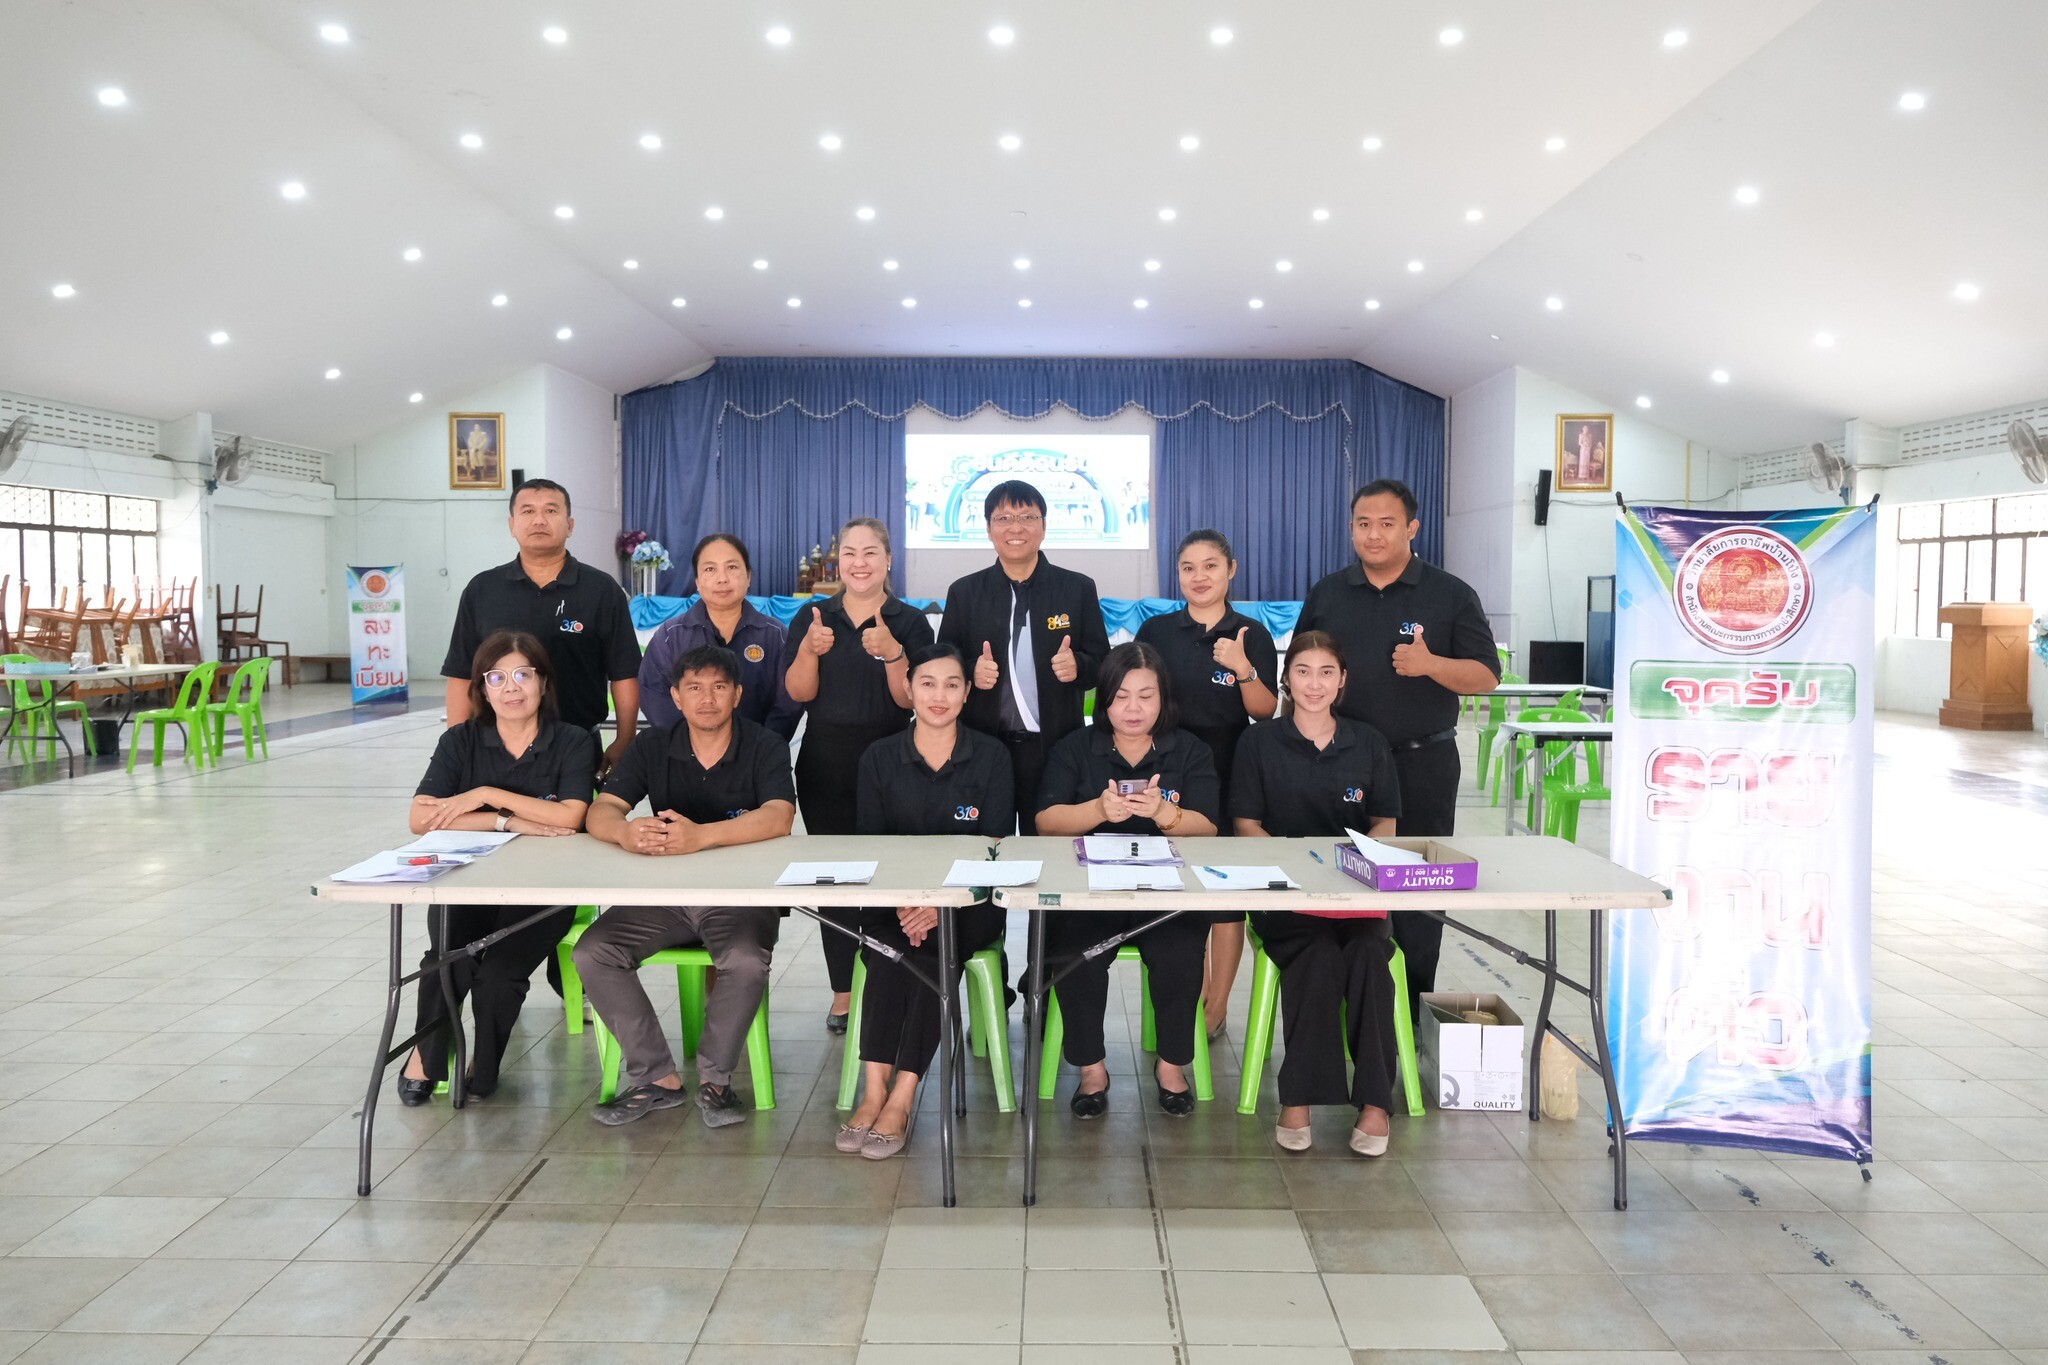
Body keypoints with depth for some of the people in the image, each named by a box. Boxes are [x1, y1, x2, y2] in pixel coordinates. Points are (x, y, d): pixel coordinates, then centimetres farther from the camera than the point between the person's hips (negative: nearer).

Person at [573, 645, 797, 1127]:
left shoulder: (765, 747, -3)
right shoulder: (652, 748, 7)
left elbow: (778, 817, -19)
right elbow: (600, 811, -3)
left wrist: (700, 836, -35)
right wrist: (625, 832, -30)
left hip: (741, 895, -3)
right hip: (664, 895, 4)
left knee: (747, 961, -33)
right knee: (592, 953, -19)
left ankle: (714, 1078, -8)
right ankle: (657, 1078, -7)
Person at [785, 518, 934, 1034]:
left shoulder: (911, 622, 0)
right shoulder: (812, 617, 6)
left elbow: (911, 701, -5)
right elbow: (797, 695, 0)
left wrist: (892, 653, -22)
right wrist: (810, 650, -18)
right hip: (824, 766, 2)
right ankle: (843, 994, 17)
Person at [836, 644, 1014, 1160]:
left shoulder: (991, 757, 4)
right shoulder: (879, 758, 8)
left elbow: (992, 849, -3)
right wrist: (903, 902, -18)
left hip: (969, 904, -1)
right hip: (895, 899, 1)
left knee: (937, 943, -32)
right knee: (888, 942, -31)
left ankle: (901, 1098, -29)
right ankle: (874, 1091, -29)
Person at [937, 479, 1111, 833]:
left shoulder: (1079, 589, 5)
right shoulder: (963, 592, 7)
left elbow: (1101, 660, 6)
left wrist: (1077, 665, -15)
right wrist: (971, 671, -13)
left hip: (1055, 746, 0)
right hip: (982, 747, 1)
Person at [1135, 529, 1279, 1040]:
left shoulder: (1251, 635, -1)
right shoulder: (1156, 632, 3)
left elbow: (1265, 713, -4)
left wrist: (1244, 670, -20)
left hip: (1231, 778, -1)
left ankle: (1216, 1008, 15)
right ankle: (1195, 995, 22)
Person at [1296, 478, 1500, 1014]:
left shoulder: (1450, 595, -1)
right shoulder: (1326, 595, 8)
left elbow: (1485, 678, -5)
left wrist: (1431, 663, -23)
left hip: (1422, 767, -2)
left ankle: (1410, 1014, 15)